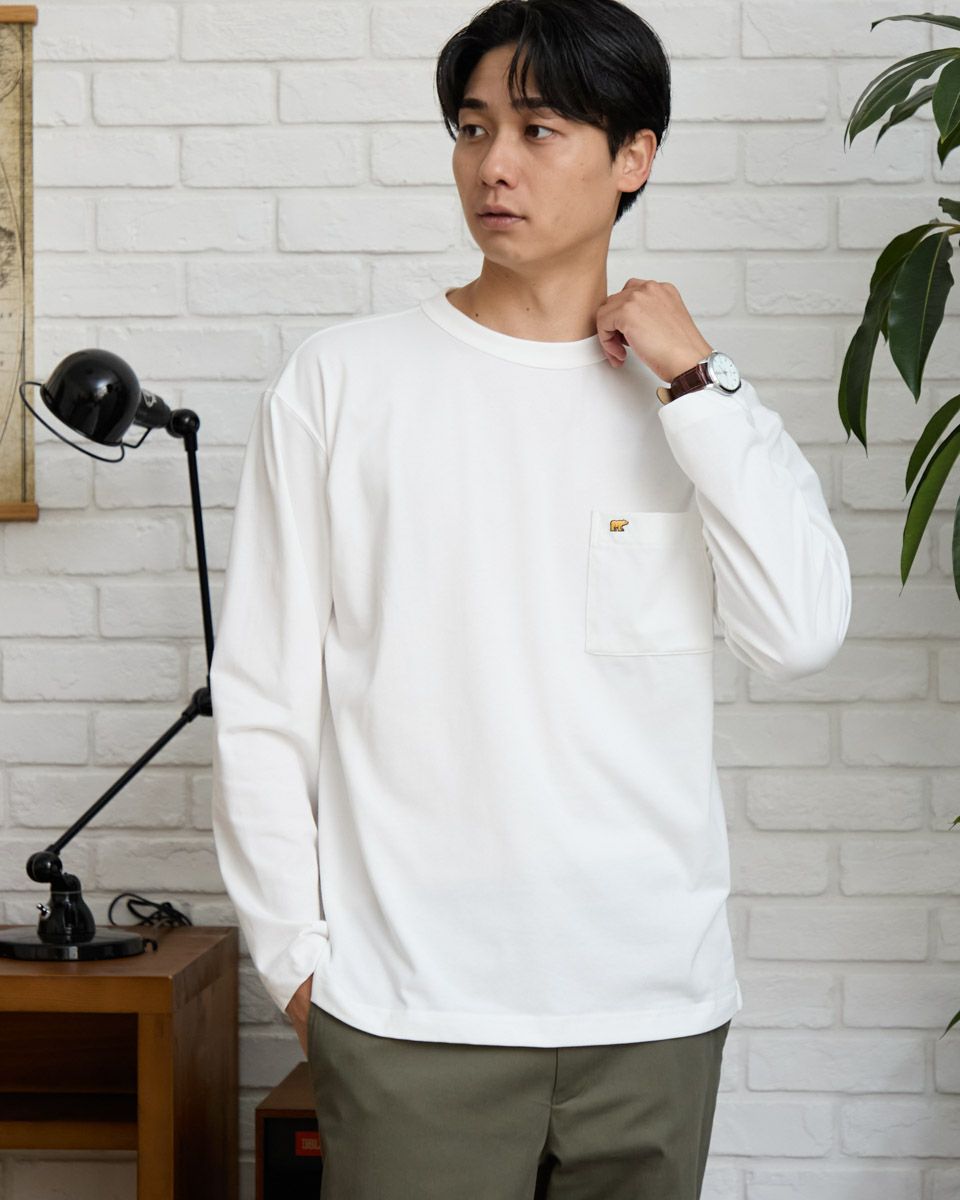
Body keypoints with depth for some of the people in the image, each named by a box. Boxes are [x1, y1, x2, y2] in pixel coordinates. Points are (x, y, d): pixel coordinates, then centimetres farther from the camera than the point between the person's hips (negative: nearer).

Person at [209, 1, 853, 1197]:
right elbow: (260, 694, 1)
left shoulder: (702, 401, 7)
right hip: (409, 1005, -2)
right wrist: (294, 947, -1)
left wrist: (692, 383, -8)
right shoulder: (342, 380, 0)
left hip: (656, 1001, 2)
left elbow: (801, 633, -9)